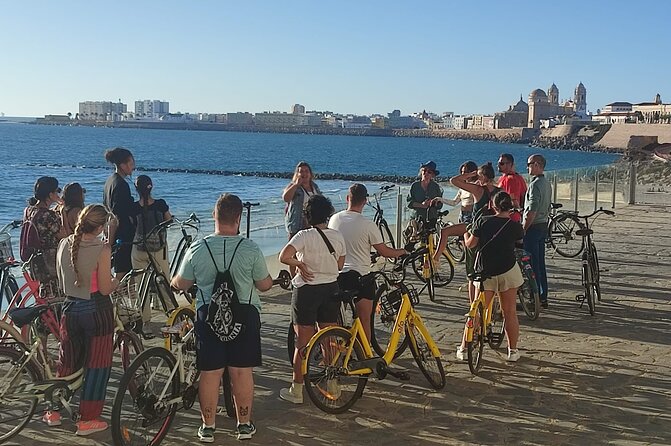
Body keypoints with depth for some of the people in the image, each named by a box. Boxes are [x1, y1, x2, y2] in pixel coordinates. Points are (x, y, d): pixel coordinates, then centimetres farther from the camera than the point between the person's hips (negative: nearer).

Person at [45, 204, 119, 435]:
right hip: (96, 311, -6)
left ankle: (54, 412, 29)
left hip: (70, 308, 6)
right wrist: (117, 280, 4)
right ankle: (87, 420, 13)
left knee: (67, 361, 19)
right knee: (97, 365, 7)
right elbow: (105, 289, -15)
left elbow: (61, 282, 9)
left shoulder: (64, 244, -1)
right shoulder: (102, 249, -18)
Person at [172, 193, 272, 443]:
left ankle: (207, 427, 18)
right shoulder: (251, 250, -10)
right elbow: (264, 285, -1)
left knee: (209, 373, 9)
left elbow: (181, 284, 3)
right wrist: (271, 280, 22)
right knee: (242, 372, 9)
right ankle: (244, 425, 19)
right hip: (245, 316, 0)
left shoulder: (197, 249, -7)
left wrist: (172, 282, 27)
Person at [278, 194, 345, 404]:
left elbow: (284, 256, -27)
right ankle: (333, 385, 24)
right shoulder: (338, 236, 1)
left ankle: (296, 391, 10)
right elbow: (340, 265, 10)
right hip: (331, 289, 4)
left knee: (303, 343, 3)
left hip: (306, 291, -4)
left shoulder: (304, 236, -14)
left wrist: (300, 264, -11)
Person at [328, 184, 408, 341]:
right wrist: (402, 251, 14)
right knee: (364, 321, 6)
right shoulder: (368, 225, -12)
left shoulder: (334, 219, 0)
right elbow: (384, 251, -5)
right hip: (361, 276, -4)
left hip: (337, 274, 4)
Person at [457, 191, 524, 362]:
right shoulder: (515, 226, -5)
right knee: (510, 312, 9)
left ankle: (463, 349, 10)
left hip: (486, 272, 1)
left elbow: (470, 244, -1)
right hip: (508, 271, -1)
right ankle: (513, 351, 14)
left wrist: (466, 233, 21)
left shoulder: (482, 221, -5)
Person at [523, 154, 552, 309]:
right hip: (543, 226, 10)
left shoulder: (535, 185, -18)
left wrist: (523, 229, -17)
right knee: (541, 263, 14)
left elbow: (532, 211, -22)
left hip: (533, 227, -10)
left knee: (532, 263, -4)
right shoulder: (547, 184, 12)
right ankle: (543, 297, 19)